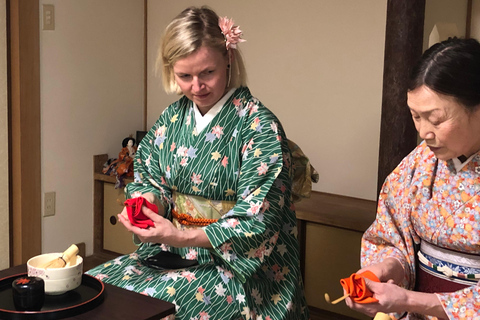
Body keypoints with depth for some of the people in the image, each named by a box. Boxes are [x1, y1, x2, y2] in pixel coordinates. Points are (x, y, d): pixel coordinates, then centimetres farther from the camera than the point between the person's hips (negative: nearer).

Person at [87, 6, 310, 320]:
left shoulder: (259, 126, -15)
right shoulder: (173, 117, 6)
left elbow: (256, 222, -18)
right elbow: (150, 179, 14)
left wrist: (181, 237, -26)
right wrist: (143, 203, -10)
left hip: (234, 266, -6)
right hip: (173, 257, 6)